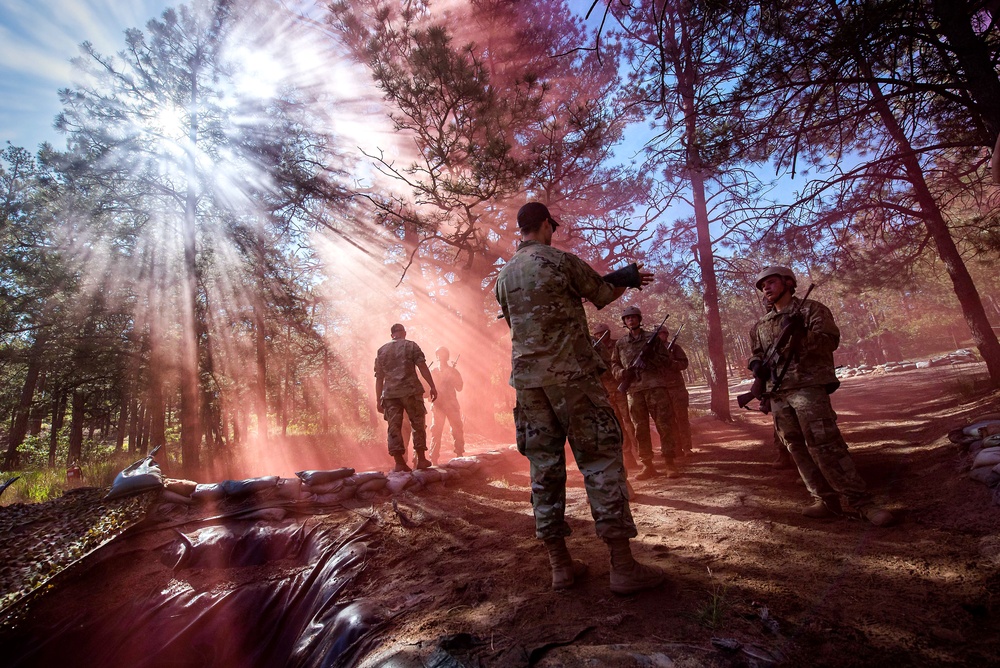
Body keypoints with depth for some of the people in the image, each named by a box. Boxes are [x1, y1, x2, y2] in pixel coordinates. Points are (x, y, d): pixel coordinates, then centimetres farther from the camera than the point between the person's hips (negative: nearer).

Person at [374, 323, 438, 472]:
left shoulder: (381, 351, 15)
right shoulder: (411, 346, 6)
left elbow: (379, 377, 13)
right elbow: (422, 367, -5)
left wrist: (379, 400, 15)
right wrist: (432, 386, -4)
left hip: (390, 393, 3)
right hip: (411, 391, -3)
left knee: (394, 427, 3)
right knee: (418, 425, 7)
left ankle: (399, 462, 0)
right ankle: (421, 459, 8)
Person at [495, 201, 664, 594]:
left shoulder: (504, 275, 14)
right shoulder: (560, 260, -4)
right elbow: (603, 295, 6)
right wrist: (627, 279, 28)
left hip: (527, 380, 6)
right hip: (571, 374, -6)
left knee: (544, 466, 8)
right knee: (601, 460, 0)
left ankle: (560, 565, 15)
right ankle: (623, 567, 3)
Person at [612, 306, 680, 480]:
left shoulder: (652, 337, 8)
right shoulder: (620, 343, 14)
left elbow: (667, 359, 6)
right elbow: (615, 364, 18)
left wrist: (649, 360, -11)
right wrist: (620, 372, -4)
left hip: (655, 386, -2)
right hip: (634, 389, 2)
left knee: (663, 424, -3)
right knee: (640, 428, 4)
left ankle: (669, 462, 5)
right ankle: (648, 465, 12)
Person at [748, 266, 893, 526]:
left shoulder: (811, 309, 3)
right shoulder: (761, 324, 18)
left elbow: (830, 339, -10)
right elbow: (756, 353, 24)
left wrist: (801, 334, -26)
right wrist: (757, 363, 2)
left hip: (808, 387, -6)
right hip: (778, 394, 6)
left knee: (825, 446, -13)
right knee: (798, 450, 7)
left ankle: (862, 504, -4)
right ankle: (826, 501, 15)